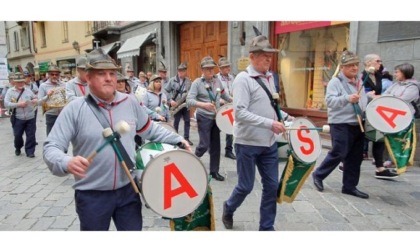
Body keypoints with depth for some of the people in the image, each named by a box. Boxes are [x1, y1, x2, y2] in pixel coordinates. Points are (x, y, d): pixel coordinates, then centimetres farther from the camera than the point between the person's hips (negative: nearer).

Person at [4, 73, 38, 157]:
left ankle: (30, 151, 13)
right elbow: (6, 103, -8)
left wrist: (36, 101, -10)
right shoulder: (10, 91, 1)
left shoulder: (28, 90, 7)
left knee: (31, 135, 2)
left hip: (30, 118, 1)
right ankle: (18, 148, 35)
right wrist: (18, 104, -19)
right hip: (18, 119, -1)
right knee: (17, 135, 9)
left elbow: (36, 99, 14)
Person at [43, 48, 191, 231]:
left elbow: (150, 129, 14)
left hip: (128, 190, 3)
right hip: (92, 196, -2)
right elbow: (51, 148, -13)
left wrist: (177, 140, 6)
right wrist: (66, 163, -34)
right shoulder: (74, 109, -12)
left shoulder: (130, 103, -1)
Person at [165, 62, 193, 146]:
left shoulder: (188, 81, 3)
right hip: (176, 104, -3)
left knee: (187, 121, 6)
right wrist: (170, 100, -10)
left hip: (186, 104, 3)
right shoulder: (172, 80, -2)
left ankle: (186, 138, 18)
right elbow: (167, 91, -1)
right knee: (176, 122, 5)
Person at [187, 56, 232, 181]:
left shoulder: (217, 80, 5)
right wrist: (203, 104, -35)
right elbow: (189, 100, -20)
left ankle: (214, 171, 20)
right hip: (204, 118, -5)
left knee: (215, 145, 8)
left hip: (216, 117, 5)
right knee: (204, 145, -6)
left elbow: (224, 94, 21)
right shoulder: (197, 83, -11)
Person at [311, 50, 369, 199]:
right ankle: (318, 175, 14)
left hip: (358, 124, 8)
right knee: (338, 154, -6)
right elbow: (329, 100, -22)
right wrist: (347, 98, -34)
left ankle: (350, 186, 19)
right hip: (341, 125, -8)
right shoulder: (335, 82, -8)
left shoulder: (359, 82, 16)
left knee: (355, 157, 9)